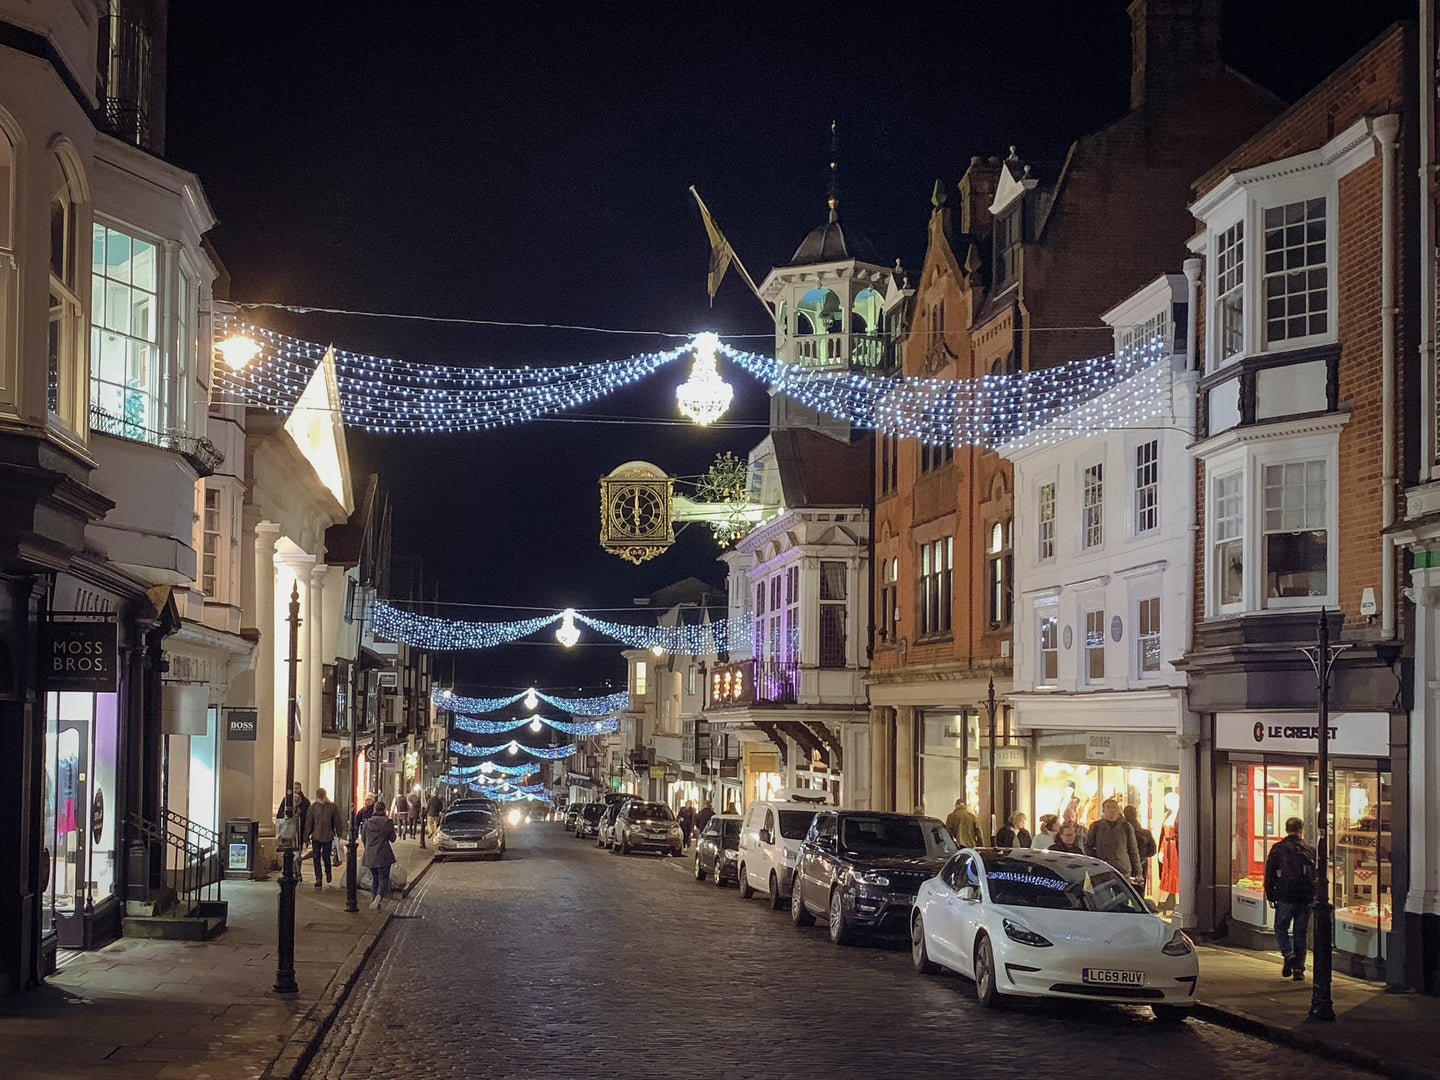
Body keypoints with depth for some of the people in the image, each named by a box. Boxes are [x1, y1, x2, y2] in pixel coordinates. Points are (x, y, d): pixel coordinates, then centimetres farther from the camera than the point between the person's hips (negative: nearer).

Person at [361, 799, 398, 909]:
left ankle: (375, 898, 21)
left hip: (370, 854, 3)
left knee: (375, 877, 20)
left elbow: (363, 837, 7)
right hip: (383, 854, -3)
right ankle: (379, 896, -25)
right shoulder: (387, 822, -8)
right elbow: (392, 838, -1)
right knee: (383, 878, 0)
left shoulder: (368, 821, 0)